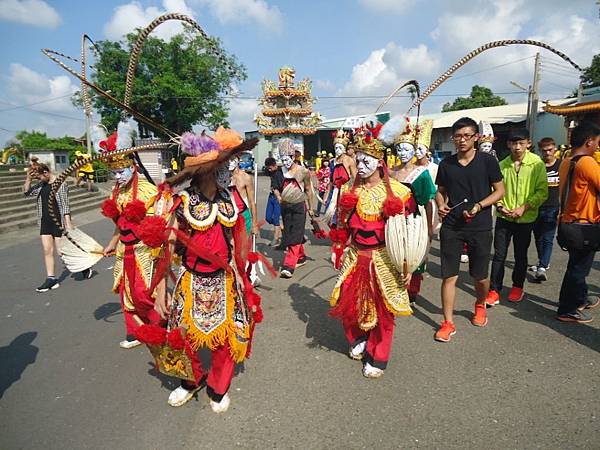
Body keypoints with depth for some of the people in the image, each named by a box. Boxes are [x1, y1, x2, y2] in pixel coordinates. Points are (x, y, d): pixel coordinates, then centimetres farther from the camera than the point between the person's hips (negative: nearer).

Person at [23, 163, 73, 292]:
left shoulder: (60, 184, -11)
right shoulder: (41, 185, 10)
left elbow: (65, 205, -14)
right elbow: (27, 192, 17)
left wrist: (68, 223, -18)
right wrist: (28, 179, 1)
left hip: (59, 221, -7)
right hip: (45, 221, 7)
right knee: (47, 250, 4)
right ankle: (51, 279, 10)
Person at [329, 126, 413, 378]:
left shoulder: (396, 191, -8)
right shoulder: (352, 191, 3)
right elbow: (345, 227, 9)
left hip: (383, 259, -3)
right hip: (355, 257, 4)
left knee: (382, 309, 7)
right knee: (347, 304, 7)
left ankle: (377, 358, 27)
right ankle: (358, 339, 38)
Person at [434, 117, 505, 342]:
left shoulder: (487, 161, -3)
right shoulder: (446, 163, 4)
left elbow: (500, 191, 0)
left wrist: (478, 206, -15)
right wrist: (441, 205, -7)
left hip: (480, 227, -1)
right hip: (451, 226, 1)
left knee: (480, 276, 10)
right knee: (449, 276, 0)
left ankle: (480, 305, 43)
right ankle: (448, 323, 12)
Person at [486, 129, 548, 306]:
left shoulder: (537, 163, -6)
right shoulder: (502, 165, 0)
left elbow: (542, 191, -7)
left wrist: (524, 208, -16)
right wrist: (500, 206, -11)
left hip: (526, 218, -1)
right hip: (504, 217, 1)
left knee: (521, 255, 13)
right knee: (499, 255, 1)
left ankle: (517, 286, 32)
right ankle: (494, 290, 9)